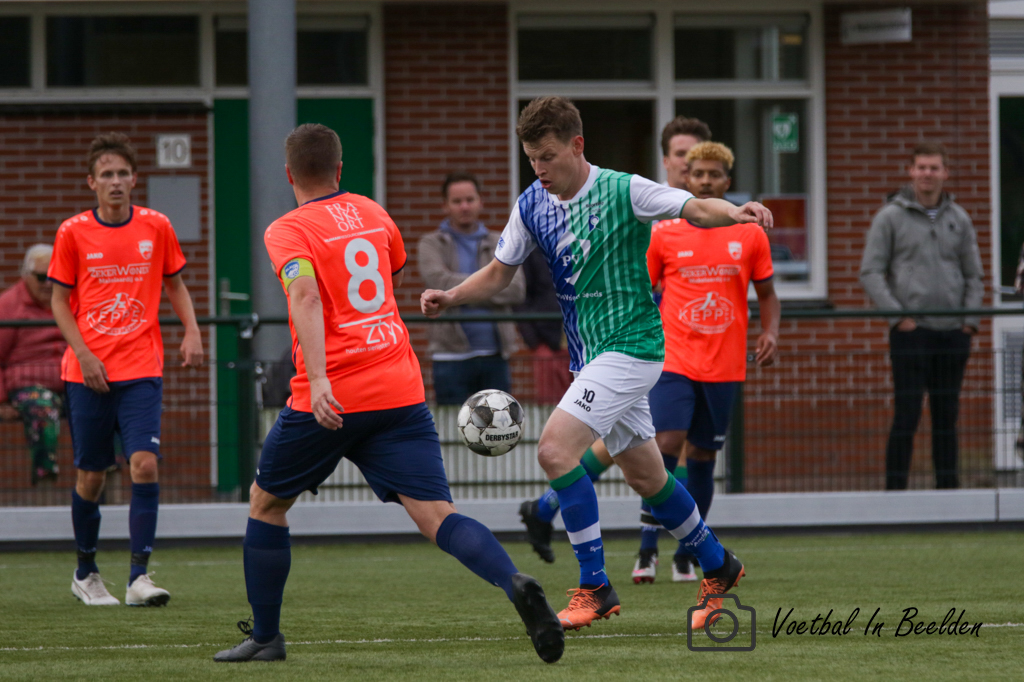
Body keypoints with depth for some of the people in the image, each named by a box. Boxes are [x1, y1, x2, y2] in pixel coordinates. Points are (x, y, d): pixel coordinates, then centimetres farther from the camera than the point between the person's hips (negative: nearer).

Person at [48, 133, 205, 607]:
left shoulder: (156, 227, 4)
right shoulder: (73, 232, 0)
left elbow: (175, 285, 16)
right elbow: (60, 301, 5)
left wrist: (191, 331, 0)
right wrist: (84, 355, -7)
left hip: (141, 370, 0)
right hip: (88, 371, 0)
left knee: (144, 465, -15)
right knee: (91, 475, 5)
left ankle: (139, 577, -14)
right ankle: (85, 573, 24)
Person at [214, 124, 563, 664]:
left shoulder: (287, 231, -2)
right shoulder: (371, 213, 15)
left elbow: (306, 294, -21)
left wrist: (318, 379, -32)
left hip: (330, 399, -4)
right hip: (400, 391, 4)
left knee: (265, 502, 19)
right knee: (435, 514, -7)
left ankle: (265, 636, 22)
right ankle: (515, 585, -34)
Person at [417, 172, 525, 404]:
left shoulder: (498, 245, 13)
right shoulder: (432, 244, 6)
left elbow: (516, 287, -3)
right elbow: (438, 281, -14)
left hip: (494, 355, 3)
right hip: (452, 355, -3)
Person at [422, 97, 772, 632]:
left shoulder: (623, 191, -13)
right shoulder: (532, 206, 5)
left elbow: (695, 209, -19)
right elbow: (500, 271, 14)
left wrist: (734, 213, -40)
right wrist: (450, 298, -3)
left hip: (631, 345, -7)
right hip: (589, 355, 7)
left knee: (555, 449, -20)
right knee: (644, 475, 15)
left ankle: (594, 586, -14)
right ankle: (717, 567, 34)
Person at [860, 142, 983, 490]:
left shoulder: (959, 219, 11)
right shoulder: (891, 217, 0)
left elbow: (973, 275, 16)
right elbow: (871, 272, -3)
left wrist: (970, 319, 3)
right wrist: (897, 316, -10)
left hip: (953, 332, 4)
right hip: (911, 332, -4)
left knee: (947, 415, 8)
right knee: (907, 414, -7)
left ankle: (948, 486, 13)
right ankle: (895, 488, -4)